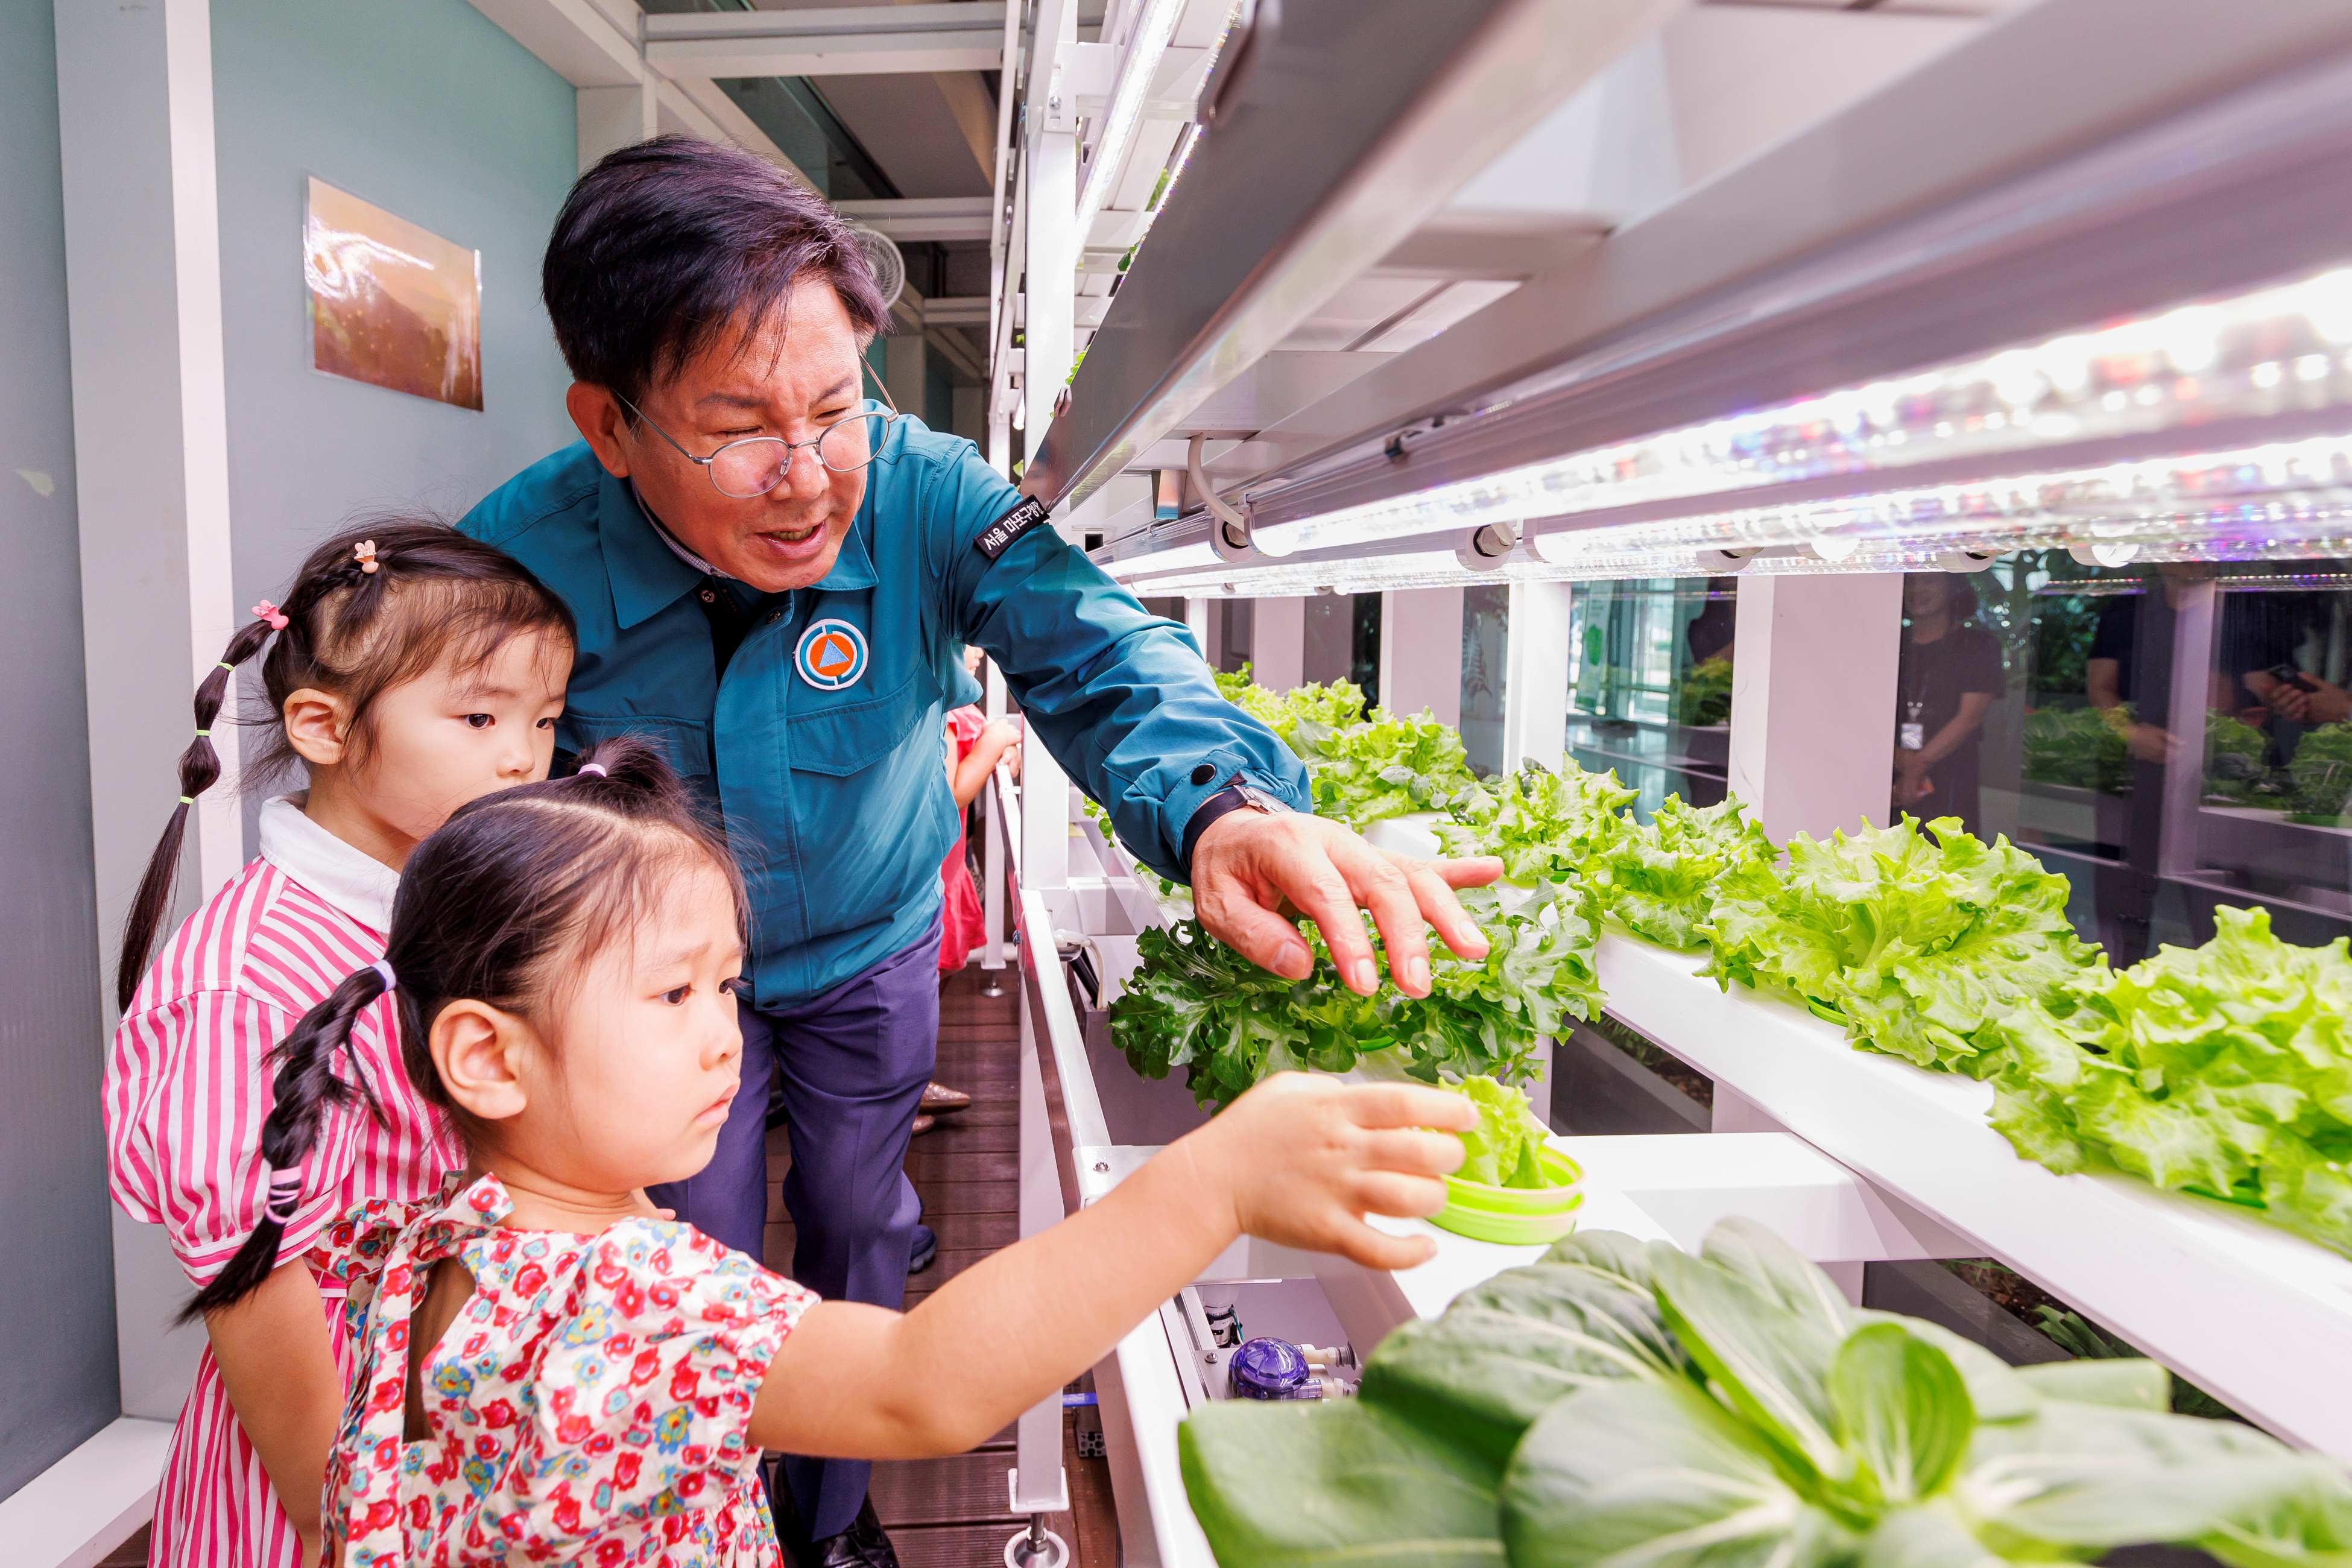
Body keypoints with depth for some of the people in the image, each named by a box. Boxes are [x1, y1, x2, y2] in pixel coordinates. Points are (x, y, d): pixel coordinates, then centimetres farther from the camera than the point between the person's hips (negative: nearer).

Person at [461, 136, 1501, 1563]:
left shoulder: (925, 495, -29)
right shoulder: (519, 559, -27)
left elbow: (1092, 649, -40)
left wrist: (1221, 803, -60)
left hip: (870, 947, 1)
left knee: (858, 1228, 19)